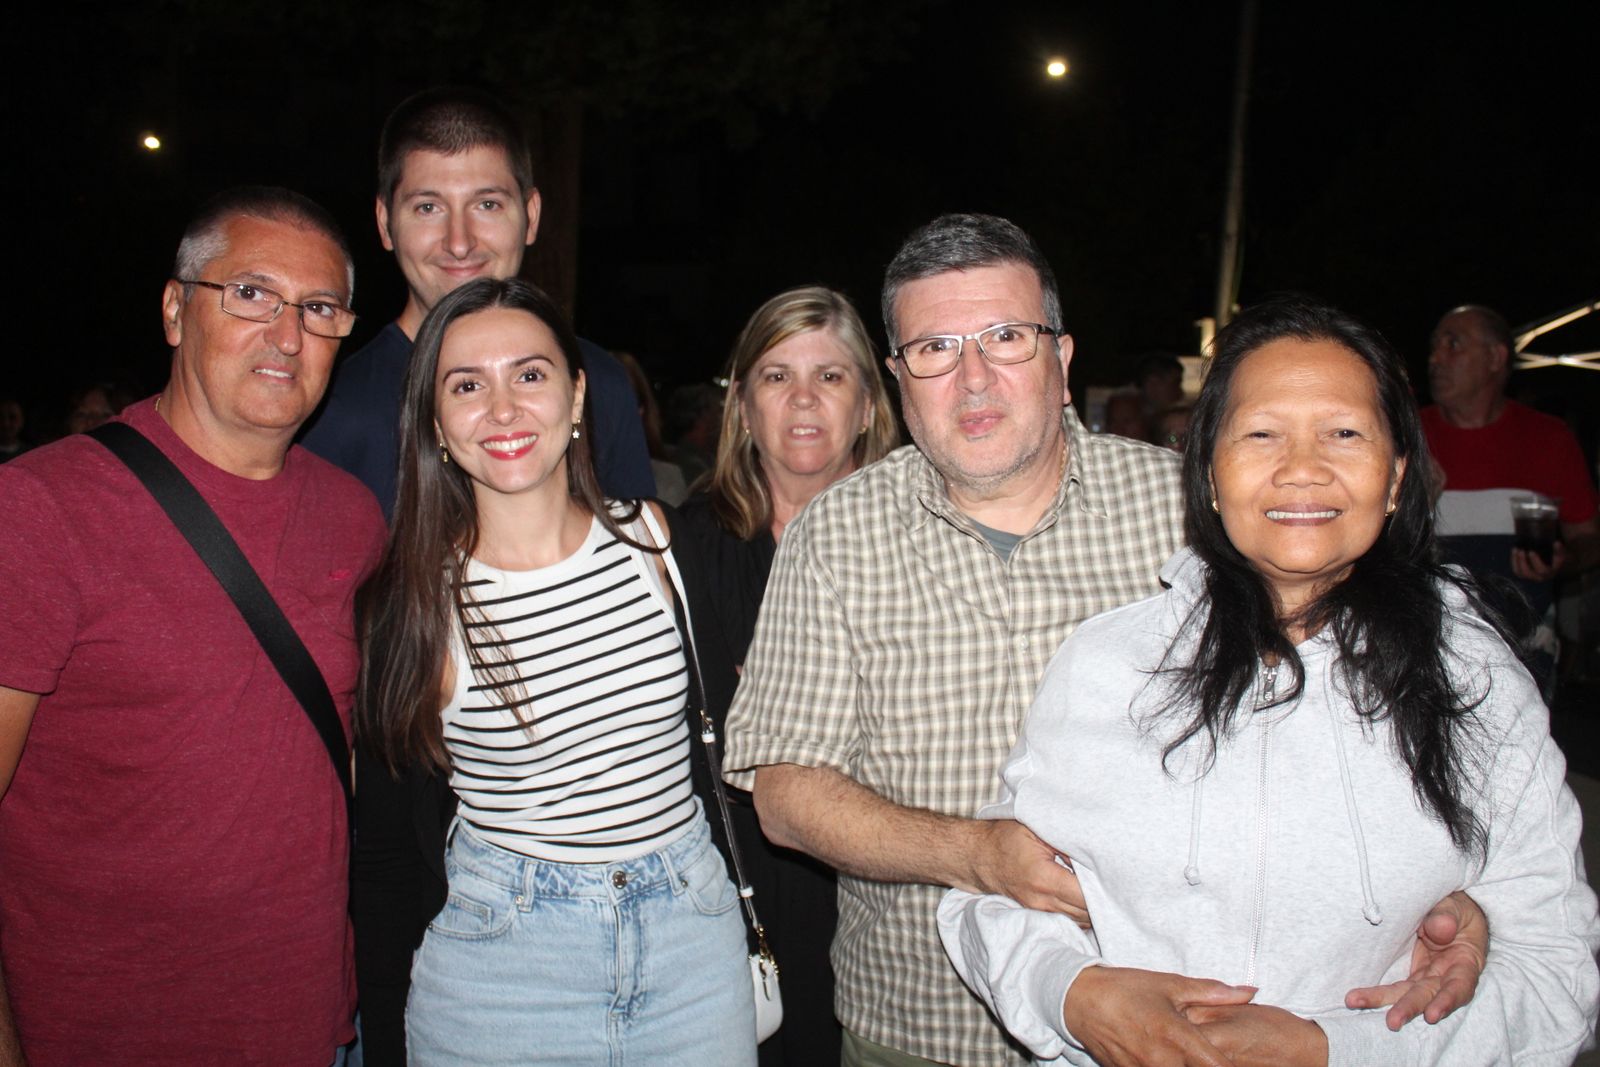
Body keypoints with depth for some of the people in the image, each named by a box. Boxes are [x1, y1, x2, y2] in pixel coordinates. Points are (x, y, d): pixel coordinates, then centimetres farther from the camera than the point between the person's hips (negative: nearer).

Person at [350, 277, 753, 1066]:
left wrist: (752, 923, 7)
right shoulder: (409, 601, -10)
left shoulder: (653, 541, -4)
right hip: (497, 956, -2)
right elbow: (384, 846, -3)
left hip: (695, 932, 3)